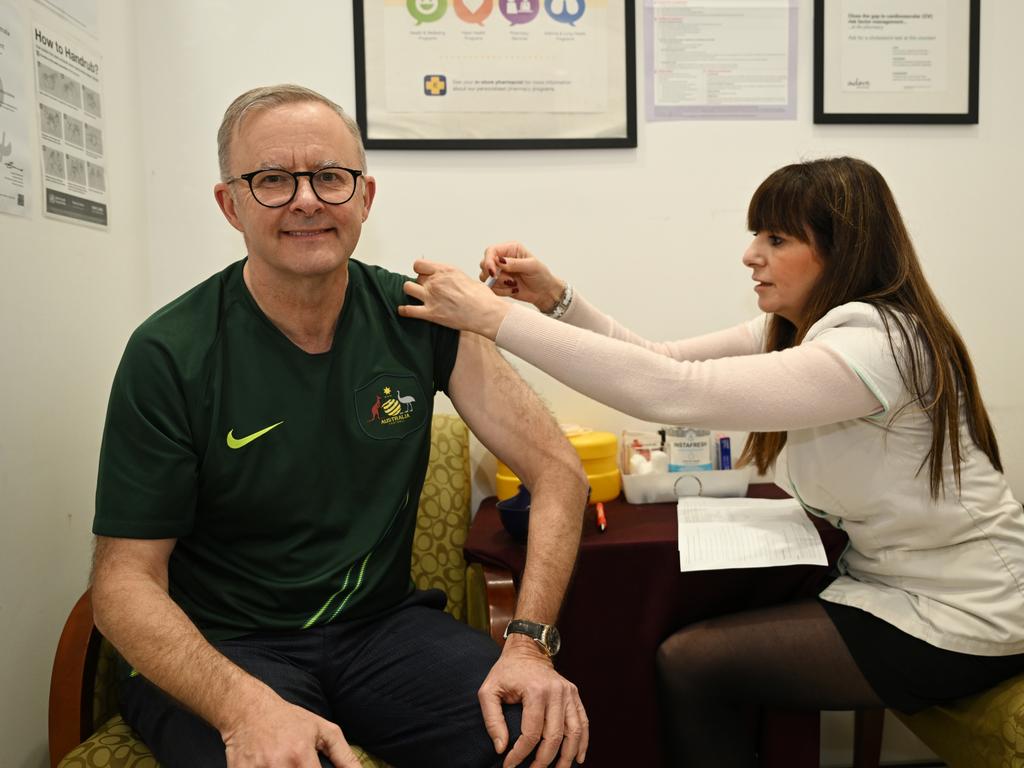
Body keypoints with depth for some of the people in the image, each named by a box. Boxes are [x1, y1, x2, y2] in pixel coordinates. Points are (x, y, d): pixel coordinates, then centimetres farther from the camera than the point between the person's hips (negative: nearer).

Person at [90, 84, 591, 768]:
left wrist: (528, 642, -19)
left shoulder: (421, 319, -5)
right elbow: (126, 579, -10)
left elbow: (557, 470, -6)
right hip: (219, 647, -1)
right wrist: (245, 705, -27)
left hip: (383, 623, 2)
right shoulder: (171, 356, -12)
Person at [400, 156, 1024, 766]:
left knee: (688, 661, -8)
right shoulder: (798, 327, 2)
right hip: (895, 580, 8)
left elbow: (674, 391, -37)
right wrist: (555, 299, -16)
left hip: (958, 625, -8)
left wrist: (494, 316, -35)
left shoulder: (876, 344, -29)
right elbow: (664, 360, -2)